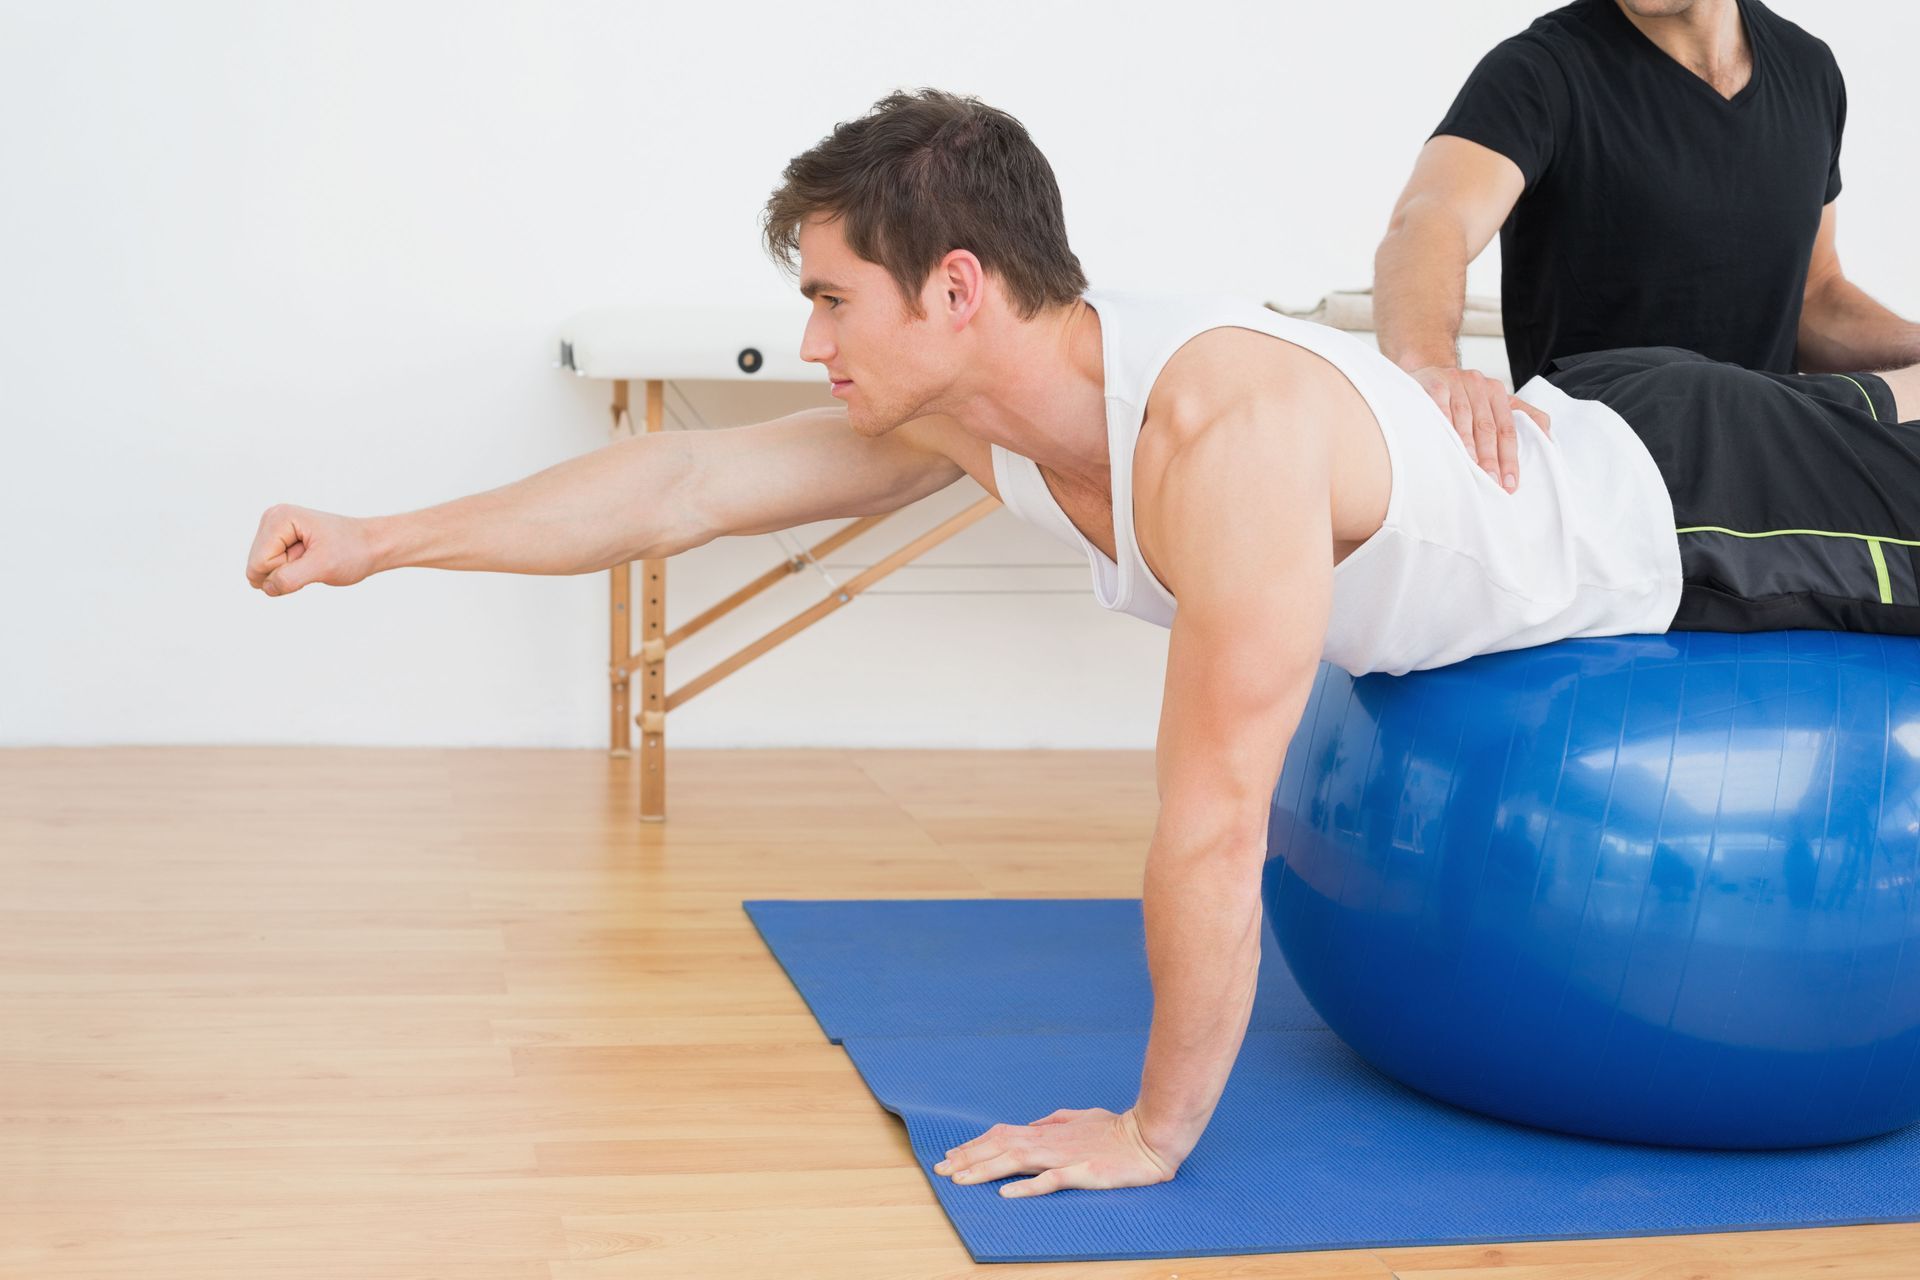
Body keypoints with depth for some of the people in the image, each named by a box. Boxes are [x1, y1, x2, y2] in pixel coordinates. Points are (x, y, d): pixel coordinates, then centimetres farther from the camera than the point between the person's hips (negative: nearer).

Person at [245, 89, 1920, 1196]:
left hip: (1675, 504, -6)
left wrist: (1157, 1129, -30)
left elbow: (1216, 821, -41)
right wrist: (379, 539, -11)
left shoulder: (1223, 434, -46)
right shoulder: (968, 418, -19)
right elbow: (683, 484, -12)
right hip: (1568, 434, 6)